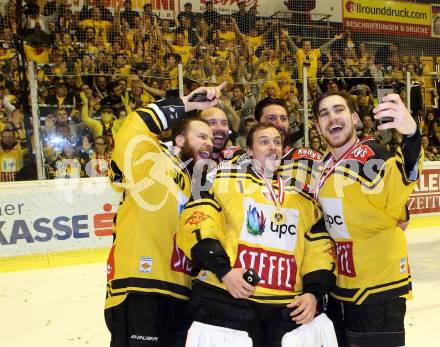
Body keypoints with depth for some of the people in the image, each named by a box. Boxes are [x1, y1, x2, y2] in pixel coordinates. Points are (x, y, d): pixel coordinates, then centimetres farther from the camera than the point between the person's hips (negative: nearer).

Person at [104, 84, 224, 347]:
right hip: (139, 294, -8)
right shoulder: (153, 164, -2)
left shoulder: (196, 182, 21)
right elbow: (133, 131, -20)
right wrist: (188, 104, -14)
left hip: (180, 295, 8)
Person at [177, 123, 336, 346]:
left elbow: (318, 247, 15)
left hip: (285, 308, 4)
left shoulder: (301, 195, 19)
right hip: (228, 299, -4)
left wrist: (313, 292, 1)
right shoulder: (226, 180, 5)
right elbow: (195, 223, -6)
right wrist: (223, 269, -16)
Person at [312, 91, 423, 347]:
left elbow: (395, 190, -42)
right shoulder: (327, 165, 5)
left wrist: (411, 136, -57)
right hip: (339, 288, 8)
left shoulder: (370, 156, -20)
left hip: (379, 288, -8)